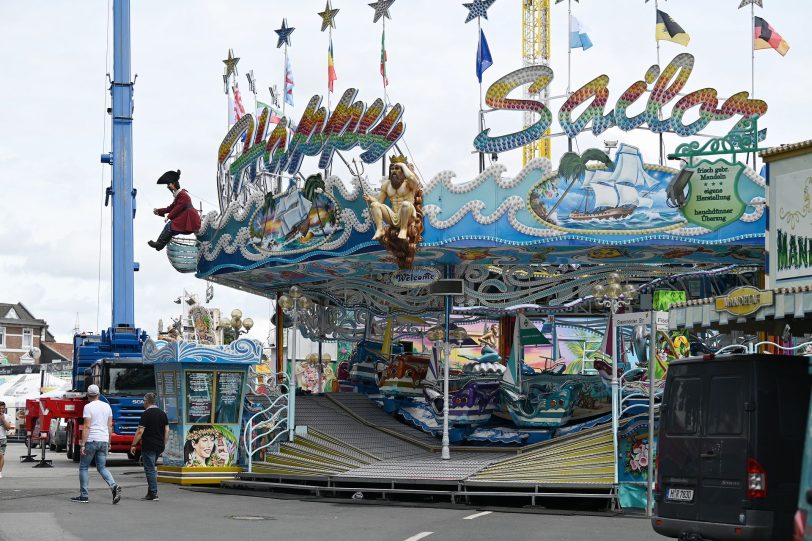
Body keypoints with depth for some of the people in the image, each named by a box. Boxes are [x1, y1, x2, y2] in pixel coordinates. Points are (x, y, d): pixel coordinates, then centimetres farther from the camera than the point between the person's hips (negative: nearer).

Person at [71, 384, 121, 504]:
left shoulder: (88, 407, -8)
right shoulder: (107, 406, 11)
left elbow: (87, 427, -13)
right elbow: (110, 426, 12)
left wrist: (83, 445, -13)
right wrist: (109, 442, 19)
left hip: (91, 440, -5)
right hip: (104, 440, 5)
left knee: (83, 467, 7)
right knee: (102, 467, 11)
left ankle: (83, 495, 7)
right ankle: (114, 486, -13)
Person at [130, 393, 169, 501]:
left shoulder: (146, 414, -10)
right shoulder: (162, 413, 10)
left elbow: (140, 431, -13)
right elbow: (167, 430, 11)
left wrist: (133, 445, -7)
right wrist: (163, 444, 18)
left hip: (148, 446, -7)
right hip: (159, 446, 7)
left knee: (150, 470, -3)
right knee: (151, 469, 17)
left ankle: (153, 494, -6)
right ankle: (150, 492, 15)